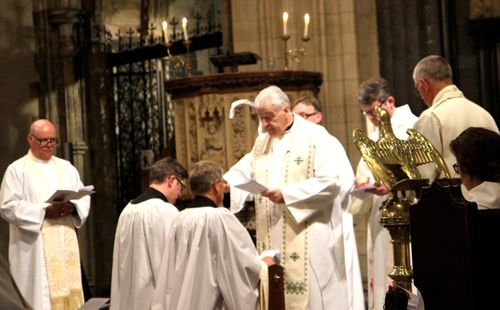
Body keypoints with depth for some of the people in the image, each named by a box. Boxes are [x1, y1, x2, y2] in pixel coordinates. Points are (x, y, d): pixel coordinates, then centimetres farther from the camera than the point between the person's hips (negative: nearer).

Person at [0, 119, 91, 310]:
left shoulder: (66, 167, 16)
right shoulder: (17, 169, 0)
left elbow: (84, 197, 14)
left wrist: (72, 207, -10)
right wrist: (44, 211, -18)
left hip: (66, 243, 5)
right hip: (34, 247, -5)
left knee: (69, 292, 3)